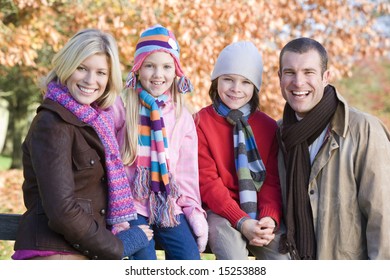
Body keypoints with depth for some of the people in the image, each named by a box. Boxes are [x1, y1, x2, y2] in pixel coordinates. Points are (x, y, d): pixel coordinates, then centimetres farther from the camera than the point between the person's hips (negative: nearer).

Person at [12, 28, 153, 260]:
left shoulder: (96, 118, 9)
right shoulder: (51, 124, -13)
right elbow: (62, 210, -19)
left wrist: (117, 223, -2)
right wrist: (116, 247, -10)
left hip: (89, 254, 7)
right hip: (55, 254, -7)